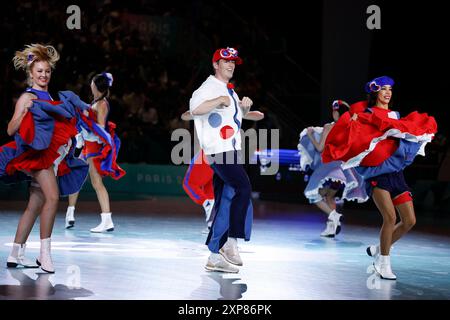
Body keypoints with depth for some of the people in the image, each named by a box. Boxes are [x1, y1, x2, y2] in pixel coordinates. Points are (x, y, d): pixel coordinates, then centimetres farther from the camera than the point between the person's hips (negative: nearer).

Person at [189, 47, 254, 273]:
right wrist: (220, 100, -23)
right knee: (243, 188, -21)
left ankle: (215, 256, 8)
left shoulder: (229, 91, 23)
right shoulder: (210, 87, -6)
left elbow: (237, 116, 39)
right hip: (219, 150, -9)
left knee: (225, 202, 6)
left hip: (231, 152, 9)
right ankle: (231, 243, -19)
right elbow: (195, 109, -24)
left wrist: (244, 106, 19)